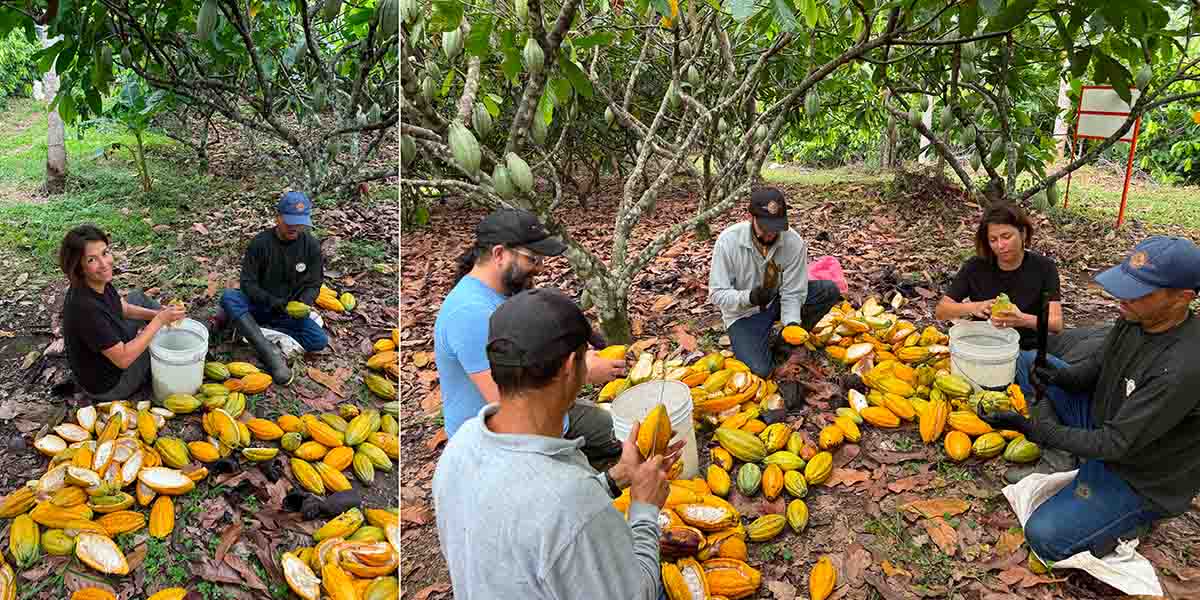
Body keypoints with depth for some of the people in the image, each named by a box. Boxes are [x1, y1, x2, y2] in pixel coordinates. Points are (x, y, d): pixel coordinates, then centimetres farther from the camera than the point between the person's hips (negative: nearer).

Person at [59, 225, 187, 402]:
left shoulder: (99, 281, -14)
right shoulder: (85, 307, -37)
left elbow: (125, 309, 5)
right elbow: (123, 359, -32)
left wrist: (158, 314, -12)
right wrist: (159, 320, -29)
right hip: (107, 387, -7)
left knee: (138, 298, 14)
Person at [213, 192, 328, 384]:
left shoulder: (311, 245, -7)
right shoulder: (260, 242, -11)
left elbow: (313, 284, -1)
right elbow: (247, 282, -11)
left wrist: (304, 303, -23)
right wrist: (270, 300, -29)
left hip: (289, 310, 1)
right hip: (259, 304, -1)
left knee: (320, 341, -24)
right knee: (228, 297, -31)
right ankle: (270, 352, -37)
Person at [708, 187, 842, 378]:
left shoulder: (794, 242, -18)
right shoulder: (728, 240, -23)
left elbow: (792, 293, -13)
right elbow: (717, 294, -20)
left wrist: (792, 323, -31)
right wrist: (749, 297, -38)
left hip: (777, 301, 4)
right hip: (744, 313, -3)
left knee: (830, 290, -15)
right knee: (761, 370, -22)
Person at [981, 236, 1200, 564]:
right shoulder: (1136, 316, -12)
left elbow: (1116, 444, -31)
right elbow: (1097, 367, 6)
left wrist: (1029, 428, -34)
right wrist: (1059, 375, -16)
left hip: (1140, 478, -8)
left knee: (1043, 538, -18)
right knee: (1028, 360, 4)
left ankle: (1134, 518, 5)